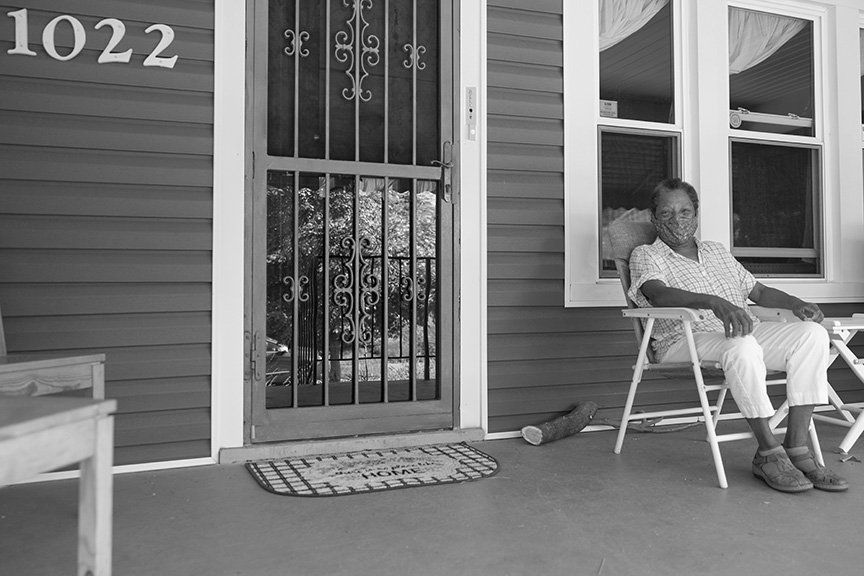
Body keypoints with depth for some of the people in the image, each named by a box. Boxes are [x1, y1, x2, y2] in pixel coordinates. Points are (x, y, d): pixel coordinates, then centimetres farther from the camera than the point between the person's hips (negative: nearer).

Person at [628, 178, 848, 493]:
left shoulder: (716, 251, 26)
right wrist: (713, 302, -34)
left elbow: (758, 291, 25)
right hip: (686, 338, -6)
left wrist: (793, 302, 3)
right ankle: (768, 452, -25)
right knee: (742, 346, -37)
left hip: (746, 331, 6)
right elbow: (659, 293, -17)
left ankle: (797, 447, -20)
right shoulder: (645, 255, 5)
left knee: (812, 333, -18)